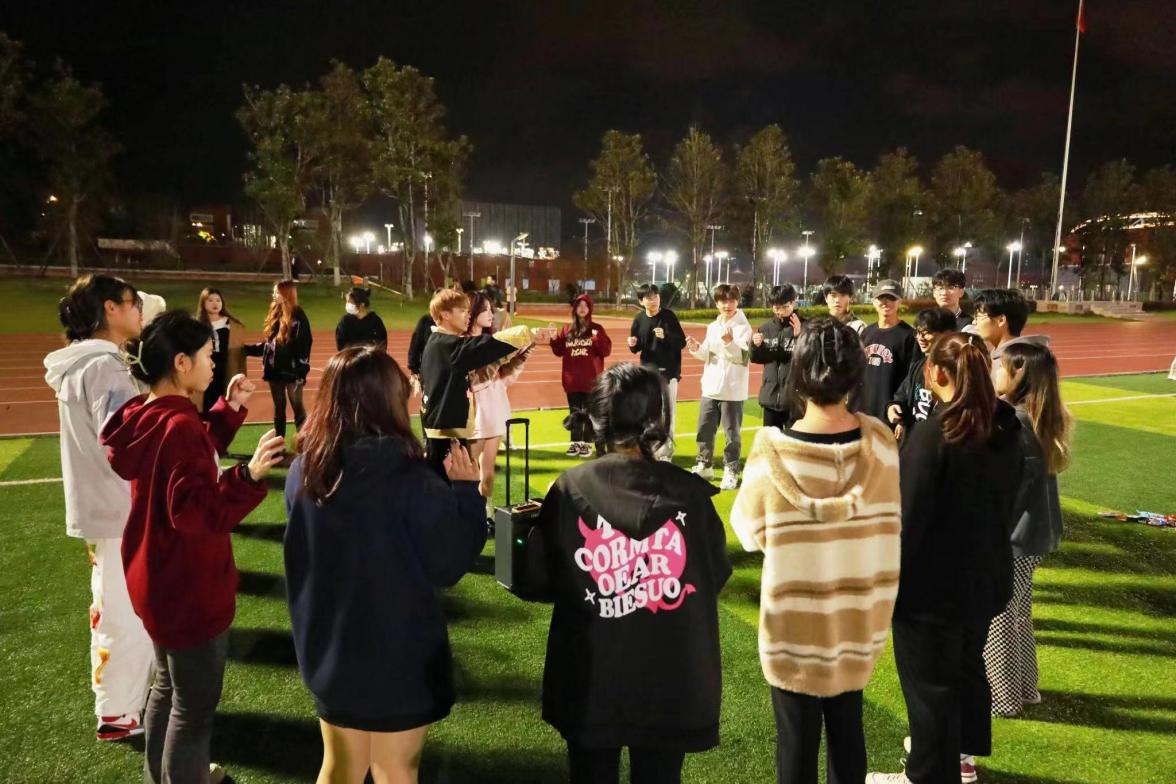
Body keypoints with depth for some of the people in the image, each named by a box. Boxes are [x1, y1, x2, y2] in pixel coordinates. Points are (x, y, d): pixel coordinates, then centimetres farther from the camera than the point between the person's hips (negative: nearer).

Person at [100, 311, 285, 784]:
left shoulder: (145, 416, 2)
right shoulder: (179, 425, -27)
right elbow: (195, 512, -33)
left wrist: (229, 409, 11)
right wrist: (248, 476, -45)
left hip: (157, 580, 11)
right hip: (187, 589, -11)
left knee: (170, 686, 28)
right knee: (195, 704, 7)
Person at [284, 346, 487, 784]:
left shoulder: (304, 472, -8)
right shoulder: (410, 481, -23)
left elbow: (302, 557, 8)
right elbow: (450, 564, -15)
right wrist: (466, 491, -5)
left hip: (328, 653, 5)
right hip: (400, 658, -4)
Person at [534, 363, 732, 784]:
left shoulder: (570, 490, -14)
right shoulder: (689, 494, -15)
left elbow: (546, 581, -5)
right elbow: (715, 578, -2)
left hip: (589, 680, 0)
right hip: (670, 680, 0)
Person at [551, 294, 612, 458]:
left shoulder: (597, 329, 0)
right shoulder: (567, 330, 8)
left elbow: (606, 351, -7)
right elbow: (559, 351, 7)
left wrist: (598, 338, -23)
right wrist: (553, 339, -9)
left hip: (591, 379, -3)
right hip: (572, 379, 3)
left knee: (590, 412, 1)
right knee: (574, 412, 9)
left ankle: (588, 443, 8)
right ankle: (575, 442, 17)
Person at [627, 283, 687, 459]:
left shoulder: (668, 316, -10)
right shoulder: (639, 319, 1)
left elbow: (682, 342, -14)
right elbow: (636, 348, 10)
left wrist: (665, 336, -30)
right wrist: (633, 344, -12)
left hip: (668, 371, -4)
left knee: (666, 413, -1)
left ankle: (665, 452, 7)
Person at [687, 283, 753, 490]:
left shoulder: (743, 327, -7)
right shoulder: (712, 327, 12)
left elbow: (743, 357, -18)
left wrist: (729, 342, -33)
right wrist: (696, 348, -5)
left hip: (732, 390, -6)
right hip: (710, 387, 6)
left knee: (732, 433, 1)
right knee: (704, 430, 13)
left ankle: (731, 471, 10)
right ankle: (704, 466, 27)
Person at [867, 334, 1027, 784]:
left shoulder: (934, 434, -23)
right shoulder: (1007, 430, 1)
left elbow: (908, 516, -22)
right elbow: (1007, 503, 12)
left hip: (932, 583, -8)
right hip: (985, 576, 8)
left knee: (929, 682, 9)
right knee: (967, 666, 25)